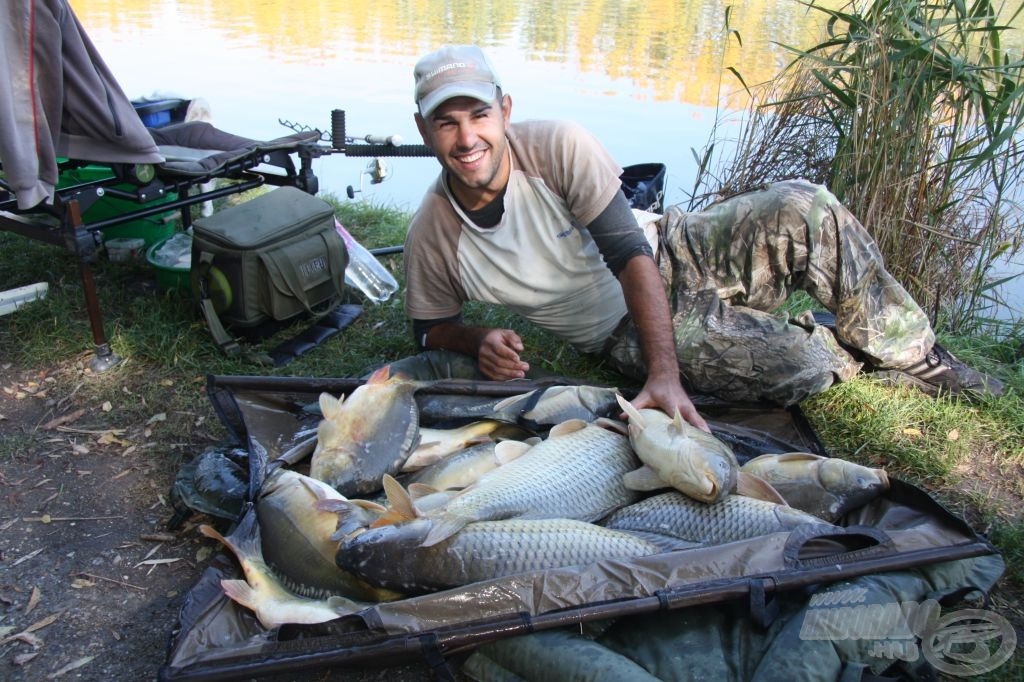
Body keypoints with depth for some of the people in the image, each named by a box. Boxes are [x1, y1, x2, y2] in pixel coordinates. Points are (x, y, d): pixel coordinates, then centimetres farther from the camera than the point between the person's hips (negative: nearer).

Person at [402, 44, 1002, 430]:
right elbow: (431, 328, 4)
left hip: (675, 256, 1)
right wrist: (479, 341, -20)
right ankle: (852, 352, 14)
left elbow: (631, 255, -23)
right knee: (802, 369, -25)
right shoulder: (431, 237, -13)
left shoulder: (558, 145, -20)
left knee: (805, 210, -29)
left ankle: (916, 354, -3)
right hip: (628, 333, 0)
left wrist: (664, 375, -32)